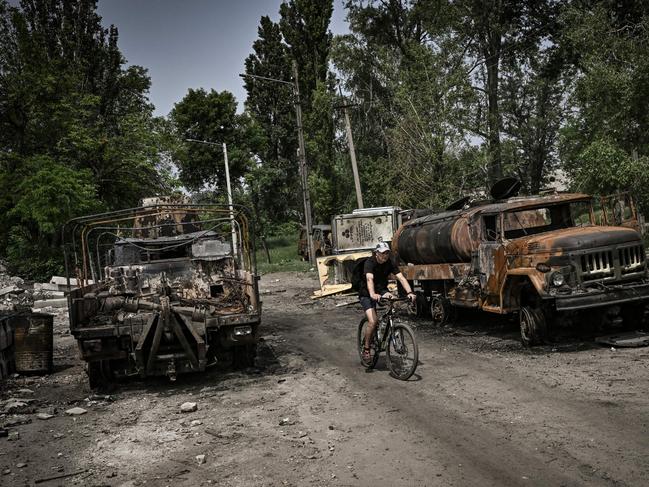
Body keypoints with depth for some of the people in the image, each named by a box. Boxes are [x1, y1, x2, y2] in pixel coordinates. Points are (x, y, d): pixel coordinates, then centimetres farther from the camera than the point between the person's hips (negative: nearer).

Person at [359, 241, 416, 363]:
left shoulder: (390, 263, -10)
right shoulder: (370, 262, -23)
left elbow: (401, 277, -20)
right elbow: (369, 279, -40)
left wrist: (410, 292, -36)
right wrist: (372, 294, -59)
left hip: (382, 290, 5)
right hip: (366, 294, -4)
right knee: (373, 321, -21)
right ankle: (366, 349, -3)